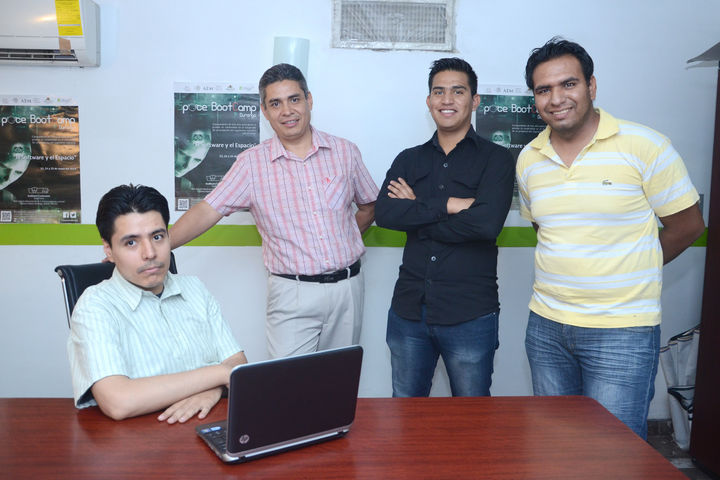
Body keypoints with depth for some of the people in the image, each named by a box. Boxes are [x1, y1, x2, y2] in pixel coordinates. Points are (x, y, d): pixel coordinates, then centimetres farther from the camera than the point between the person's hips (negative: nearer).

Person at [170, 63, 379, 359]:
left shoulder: (345, 152, 4)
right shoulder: (252, 163, -1)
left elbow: (370, 205, 16)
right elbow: (207, 211, -6)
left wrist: (343, 242, 5)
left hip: (347, 287, 2)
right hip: (292, 293, -2)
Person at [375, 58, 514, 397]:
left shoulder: (495, 159, -1)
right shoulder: (408, 160, 10)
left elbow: (487, 223, -18)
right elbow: (384, 214, -8)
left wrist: (416, 213, -9)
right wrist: (449, 204, -17)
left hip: (470, 316, -3)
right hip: (408, 309, 4)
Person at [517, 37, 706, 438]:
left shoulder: (643, 146, -9)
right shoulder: (528, 160, 5)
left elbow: (688, 225, -1)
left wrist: (632, 270, 4)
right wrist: (571, 272, 7)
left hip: (623, 330, -5)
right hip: (546, 325, 5)